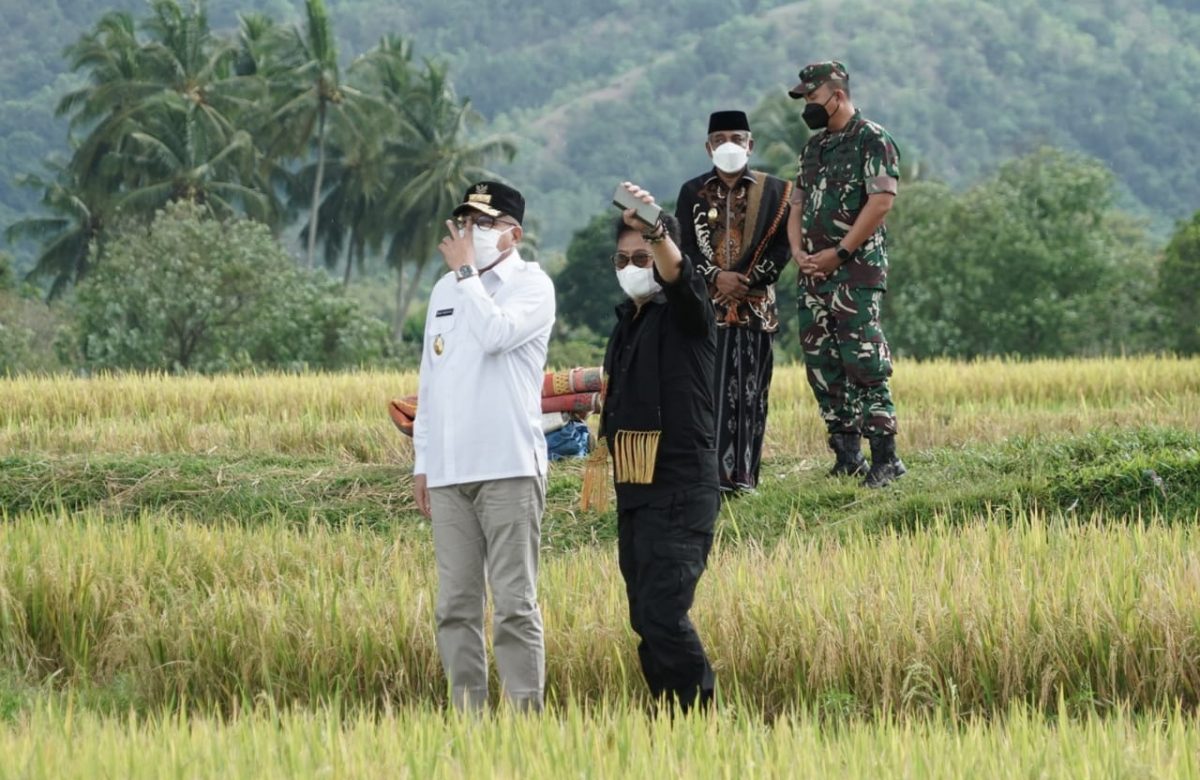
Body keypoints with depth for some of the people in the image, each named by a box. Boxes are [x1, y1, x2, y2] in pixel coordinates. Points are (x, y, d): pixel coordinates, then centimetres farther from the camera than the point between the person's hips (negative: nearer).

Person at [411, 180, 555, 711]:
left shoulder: (531, 285, 1)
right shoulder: (445, 290, 19)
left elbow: (496, 333, -20)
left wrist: (466, 272, -8)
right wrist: (422, 462, 18)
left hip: (509, 468, -6)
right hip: (448, 470, 6)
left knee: (514, 602, -9)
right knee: (456, 603, 4)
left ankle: (526, 712, -9)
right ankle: (466, 714, 6)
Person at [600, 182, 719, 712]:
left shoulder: (684, 312, -5)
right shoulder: (627, 324, 17)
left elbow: (677, 274, -29)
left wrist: (655, 230, -47)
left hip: (681, 492, -8)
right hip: (634, 491, 8)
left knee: (663, 614, -19)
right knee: (647, 623, 7)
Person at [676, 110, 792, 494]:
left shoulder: (772, 192, 7)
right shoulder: (692, 192, 10)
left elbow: (780, 248, 1)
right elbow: (683, 247, 4)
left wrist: (746, 279, -11)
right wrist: (714, 277, -12)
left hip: (754, 304, 0)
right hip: (706, 304, 0)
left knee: (749, 390, -2)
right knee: (708, 388, -8)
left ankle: (743, 473, 0)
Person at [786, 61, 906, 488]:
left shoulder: (872, 140, -6)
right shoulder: (814, 146, 19)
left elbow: (881, 201, -15)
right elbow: (798, 204, 21)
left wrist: (838, 253, -16)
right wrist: (798, 250, 2)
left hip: (856, 271, -8)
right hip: (813, 275, 8)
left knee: (863, 363, -13)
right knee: (821, 365, 6)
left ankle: (884, 456, -12)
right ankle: (846, 456, 11)